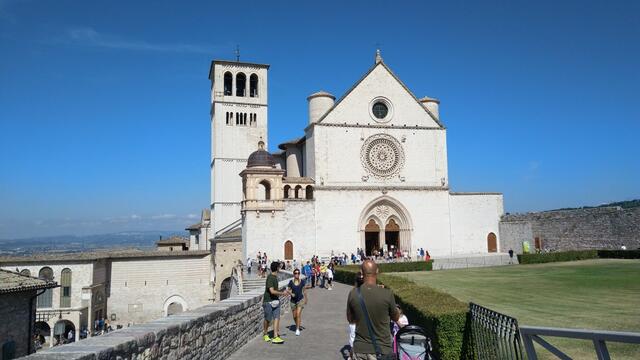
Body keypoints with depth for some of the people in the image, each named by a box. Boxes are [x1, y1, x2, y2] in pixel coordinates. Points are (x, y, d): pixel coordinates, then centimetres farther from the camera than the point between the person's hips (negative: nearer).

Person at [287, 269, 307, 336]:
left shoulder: (302, 282, -4)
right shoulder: (291, 282, -6)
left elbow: (304, 291, 6)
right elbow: (288, 290, 2)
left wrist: (305, 299, 12)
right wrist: (291, 294, -18)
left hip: (300, 299, -1)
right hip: (293, 300, 2)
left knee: (298, 314, -15)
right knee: (294, 316, 10)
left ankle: (298, 329, -9)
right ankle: (297, 325, 38)